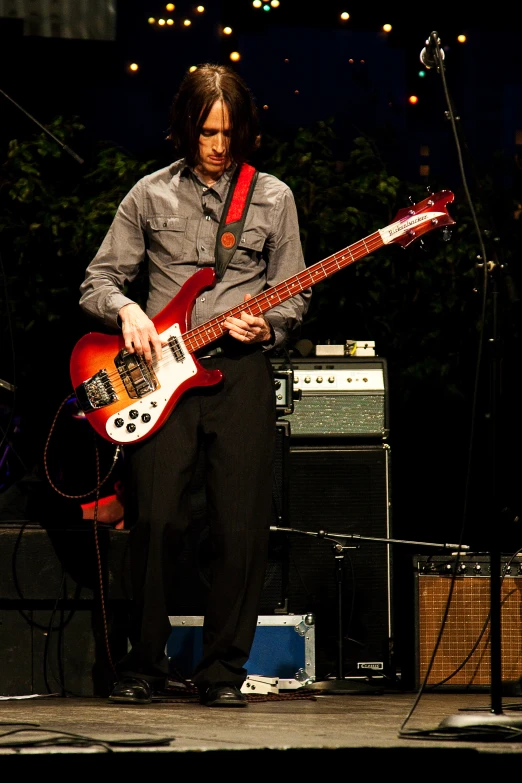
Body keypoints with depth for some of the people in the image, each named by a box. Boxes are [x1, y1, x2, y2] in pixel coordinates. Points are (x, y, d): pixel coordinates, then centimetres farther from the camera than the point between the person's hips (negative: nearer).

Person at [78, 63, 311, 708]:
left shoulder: (272, 198, 9)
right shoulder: (150, 195, 9)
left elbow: (293, 297, 12)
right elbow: (96, 283, 11)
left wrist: (266, 326, -8)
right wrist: (126, 310, -9)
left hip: (241, 370, 0)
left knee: (241, 528, -4)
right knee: (155, 520, -9)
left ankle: (222, 670, 7)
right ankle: (143, 664, 6)